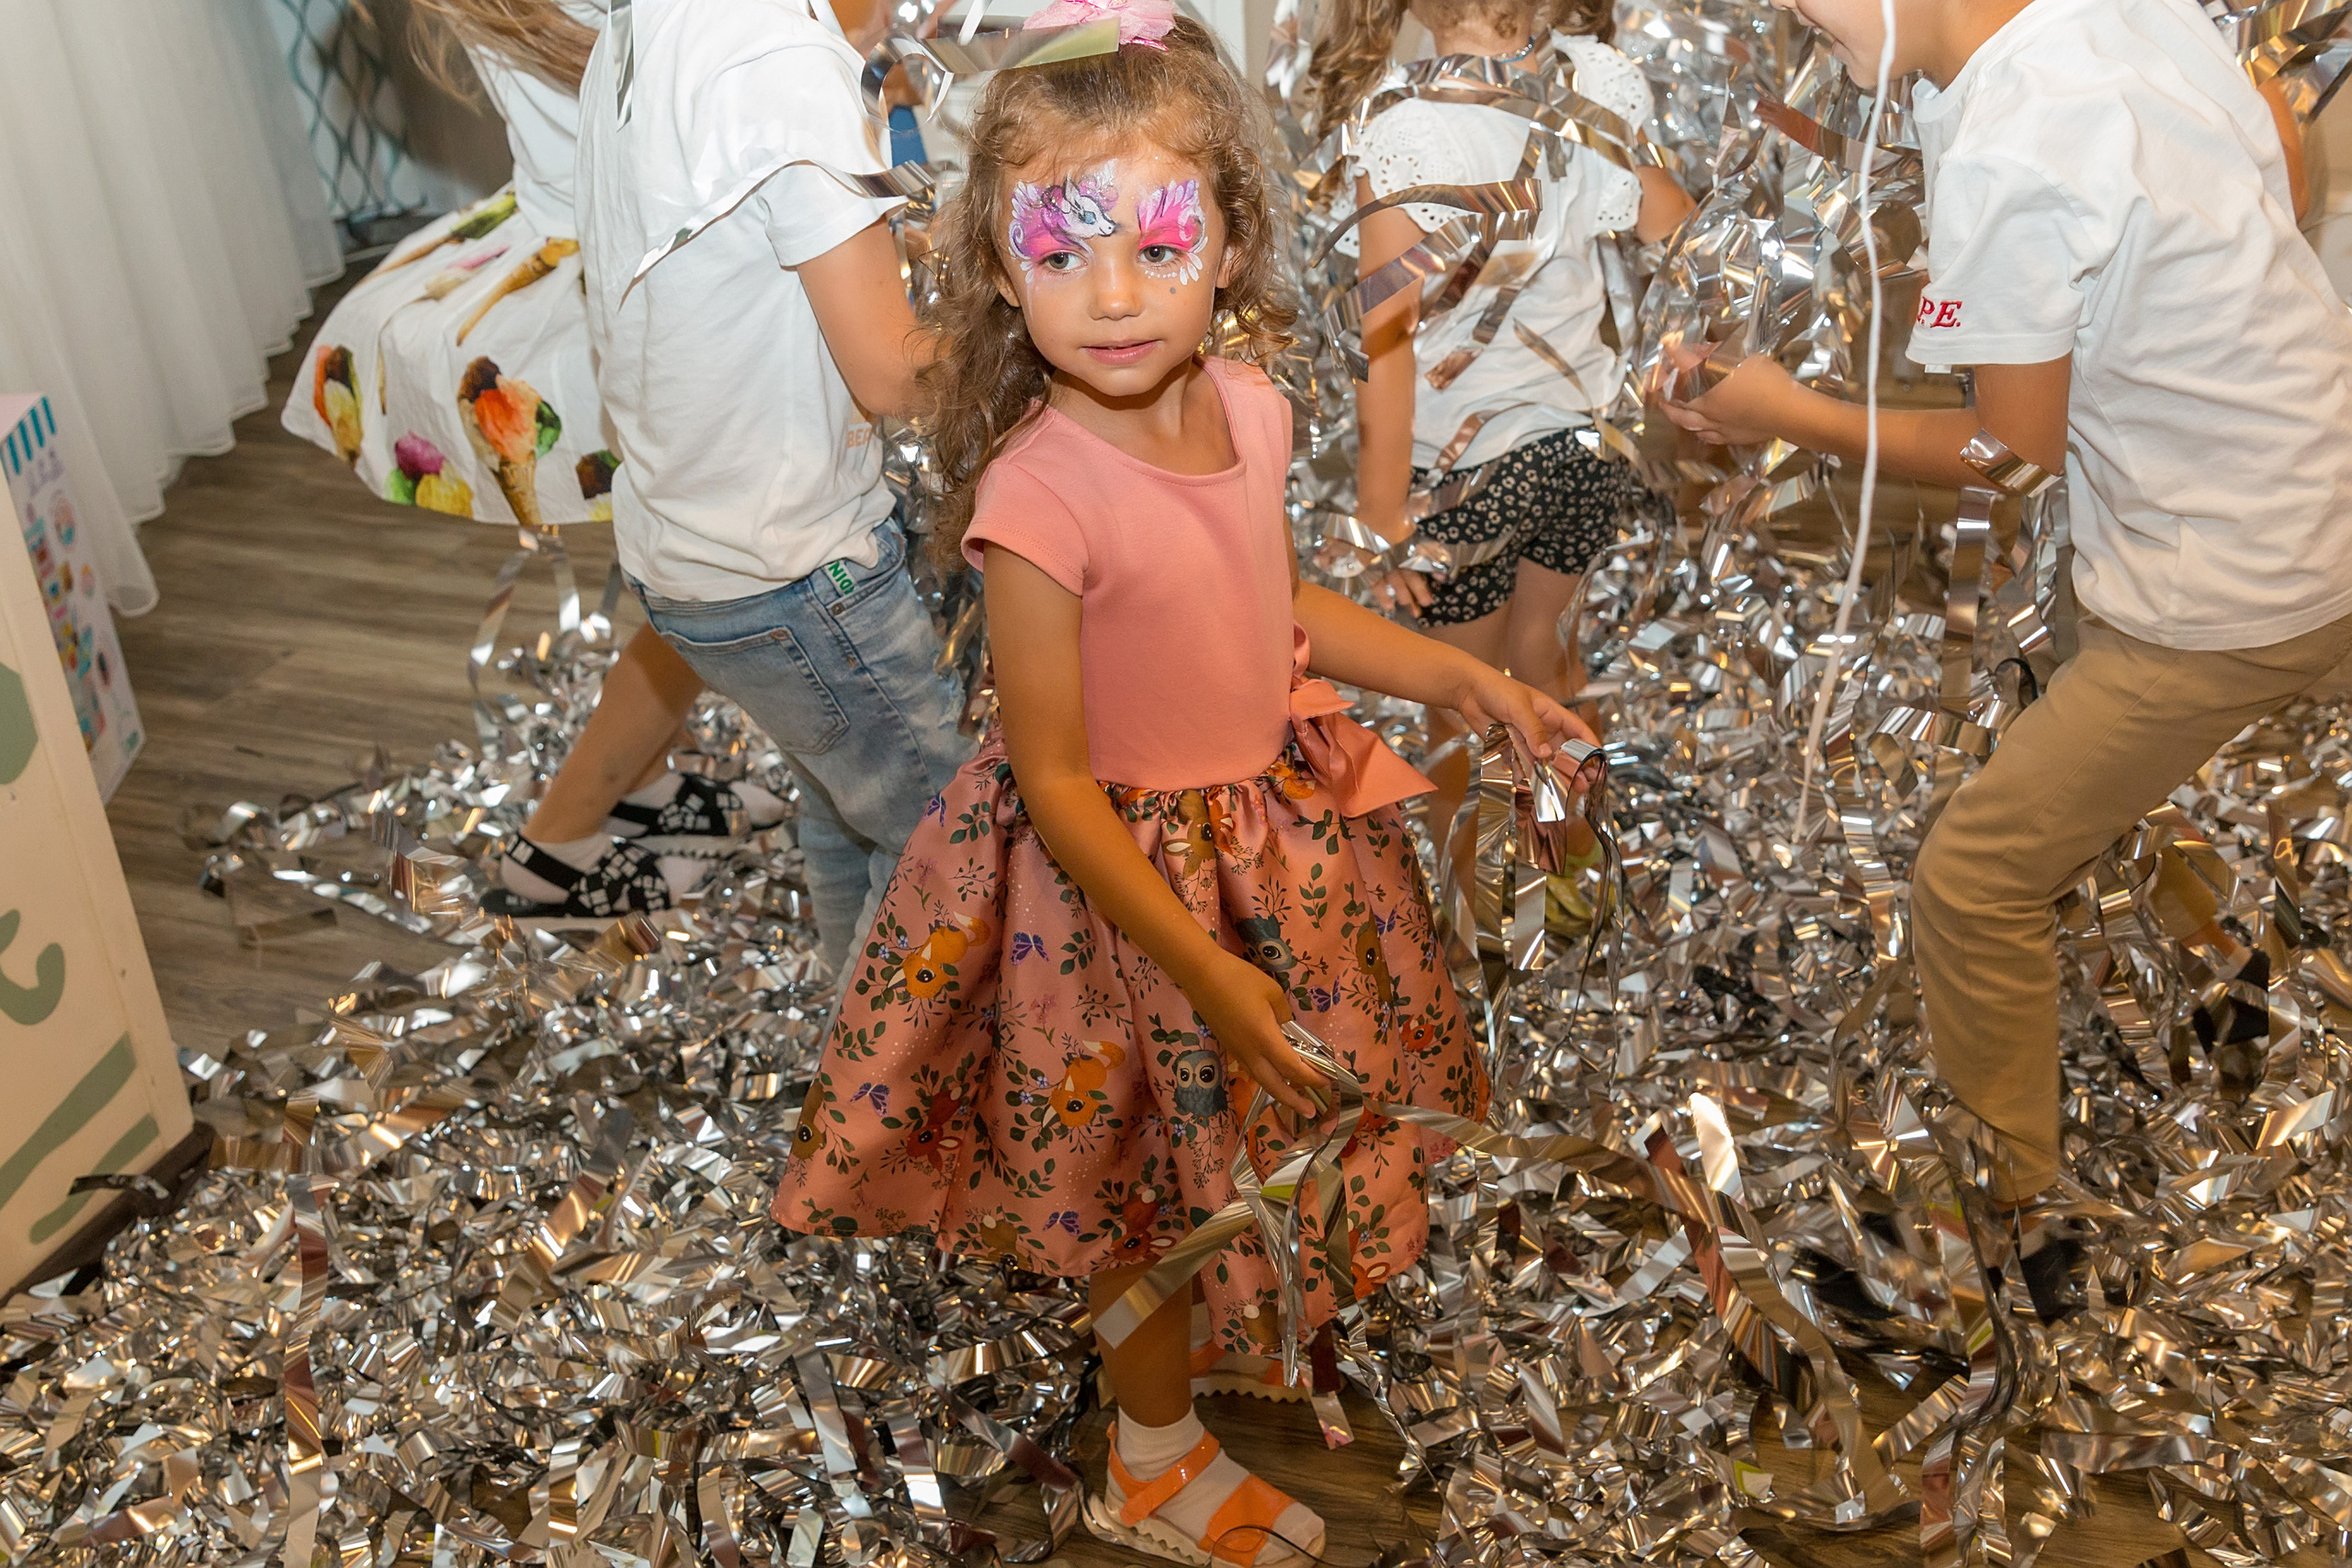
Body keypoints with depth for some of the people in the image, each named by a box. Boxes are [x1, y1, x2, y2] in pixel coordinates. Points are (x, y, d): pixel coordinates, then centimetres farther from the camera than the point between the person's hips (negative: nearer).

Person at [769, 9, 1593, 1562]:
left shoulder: (1248, 402, -10)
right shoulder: (1040, 499, -31)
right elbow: (1056, 787, -24)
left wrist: (1463, 676, 4)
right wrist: (1204, 969, -22)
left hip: (1283, 814, 6)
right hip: (1131, 875, -6)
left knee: (1276, 1134, 26)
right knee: (1167, 1176, 15)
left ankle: (1266, 1328, 58)